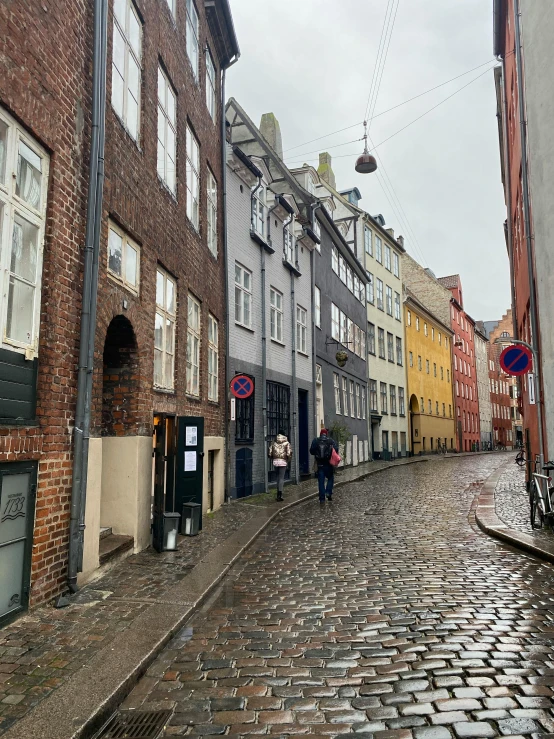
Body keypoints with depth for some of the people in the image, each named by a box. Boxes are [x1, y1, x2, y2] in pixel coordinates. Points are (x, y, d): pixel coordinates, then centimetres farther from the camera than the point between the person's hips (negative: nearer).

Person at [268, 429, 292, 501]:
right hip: (283, 462, -3)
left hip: (275, 461, 3)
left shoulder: (273, 442, 5)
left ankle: (279, 493, 20)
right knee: (281, 478, -2)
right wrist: (288, 460, 7)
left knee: (278, 477, 17)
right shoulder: (286, 443, -2)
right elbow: (289, 453, -10)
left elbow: (270, 453, 3)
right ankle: (280, 493, -14)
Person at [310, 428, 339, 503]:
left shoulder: (315, 441, 1)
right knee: (330, 478, 18)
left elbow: (311, 451, 1)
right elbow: (336, 450, -11)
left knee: (321, 481, 6)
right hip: (329, 464, -1)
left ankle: (322, 498, 5)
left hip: (320, 464, 1)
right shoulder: (331, 441, -2)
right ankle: (328, 492, 1)